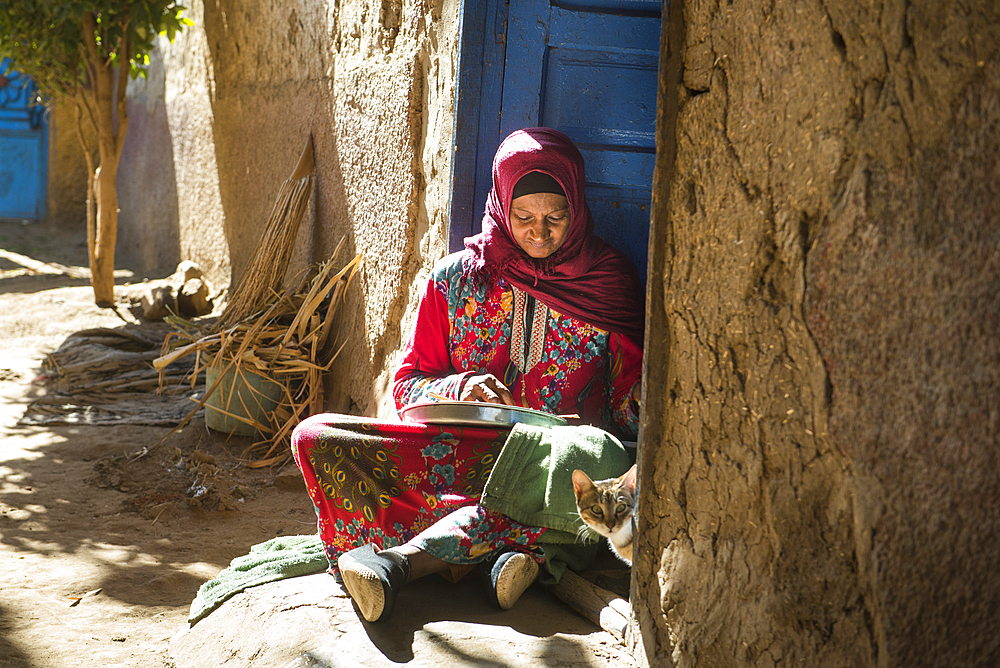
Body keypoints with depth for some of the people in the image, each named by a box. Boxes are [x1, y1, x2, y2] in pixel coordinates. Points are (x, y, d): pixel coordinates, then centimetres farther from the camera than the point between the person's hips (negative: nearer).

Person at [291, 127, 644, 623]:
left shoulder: (610, 282, 6)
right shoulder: (456, 280, 8)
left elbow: (630, 396, 7)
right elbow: (407, 388, 9)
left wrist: (639, 400, -17)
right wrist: (461, 389, -12)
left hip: (557, 458, -2)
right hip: (461, 449, 2)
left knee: (595, 460, -40)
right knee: (314, 439, -19)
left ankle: (402, 558, -44)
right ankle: (494, 556, -35)